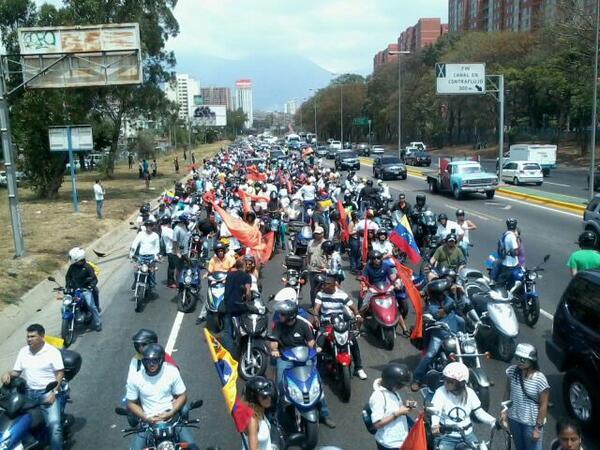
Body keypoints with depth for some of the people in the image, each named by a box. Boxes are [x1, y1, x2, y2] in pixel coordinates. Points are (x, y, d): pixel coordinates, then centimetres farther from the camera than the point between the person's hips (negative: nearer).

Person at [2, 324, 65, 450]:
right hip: (29, 392, 5)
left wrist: (54, 392, -16)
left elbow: (60, 373, -6)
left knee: (54, 423, -23)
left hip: (47, 391, -5)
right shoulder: (23, 351, 12)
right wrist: (8, 374, -8)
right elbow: (16, 372, 16)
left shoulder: (52, 351, -4)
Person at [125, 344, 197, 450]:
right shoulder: (134, 378, -9)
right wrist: (146, 418, -13)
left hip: (172, 418, 0)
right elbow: (131, 403, 0)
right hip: (147, 422, 1)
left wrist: (170, 413, -14)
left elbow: (182, 395, 0)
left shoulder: (172, 372, -8)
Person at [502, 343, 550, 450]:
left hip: (531, 423, -5)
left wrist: (538, 427, -13)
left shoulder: (540, 379, -25)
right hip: (514, 419, 5)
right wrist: (504, 412, 2)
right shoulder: (512, 371, -11)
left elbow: (543, 405, -17)